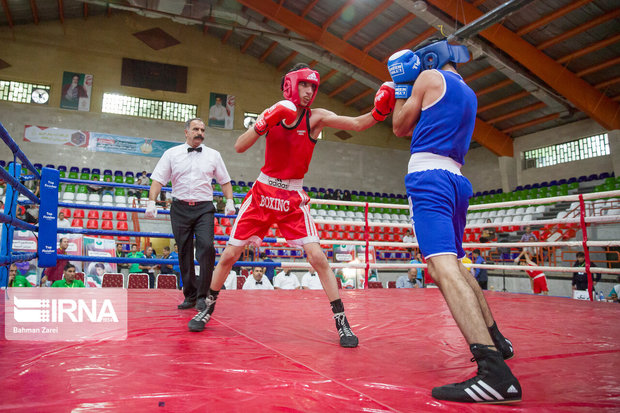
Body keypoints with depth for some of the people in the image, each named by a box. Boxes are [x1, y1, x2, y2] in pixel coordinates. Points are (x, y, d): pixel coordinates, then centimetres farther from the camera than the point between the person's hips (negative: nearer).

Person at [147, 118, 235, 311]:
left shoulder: (213, 155, 11)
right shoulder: (171, 154, 9)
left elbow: (225, 181, 15)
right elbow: (158, 179, 5)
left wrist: (230, 201, 2)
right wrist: (151, 202, -7)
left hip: (204, 208, -1)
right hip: (180, 208, 1)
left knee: (206, 246, -19)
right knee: (184, 252, 4)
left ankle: (202, 296, -10)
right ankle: (190, 296, 15)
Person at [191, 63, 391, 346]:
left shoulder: (316, 117, -5)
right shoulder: (272, 113, -2)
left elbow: (357, 124, -17)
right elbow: (239, 147, -11)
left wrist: (378, 112, -36)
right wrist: (265, 124, -26)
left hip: (294, 198, -1)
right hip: (263, 192, 1)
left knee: (317, 257, -11)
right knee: (230, 254, 4)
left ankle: (341, 321, 1)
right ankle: (208, 306, 27)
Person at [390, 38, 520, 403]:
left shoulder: (429, 77, 4)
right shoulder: (469, 94, 25)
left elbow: (400, 128, 8)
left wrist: (402, 85, 19)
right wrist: (410, 89, 37)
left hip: (429, 175, -9)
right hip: (457, 179, 9)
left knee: (442, 266, -22)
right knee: (455, 264, 20)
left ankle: (495, 372, -34)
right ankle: (496, 340, 28)